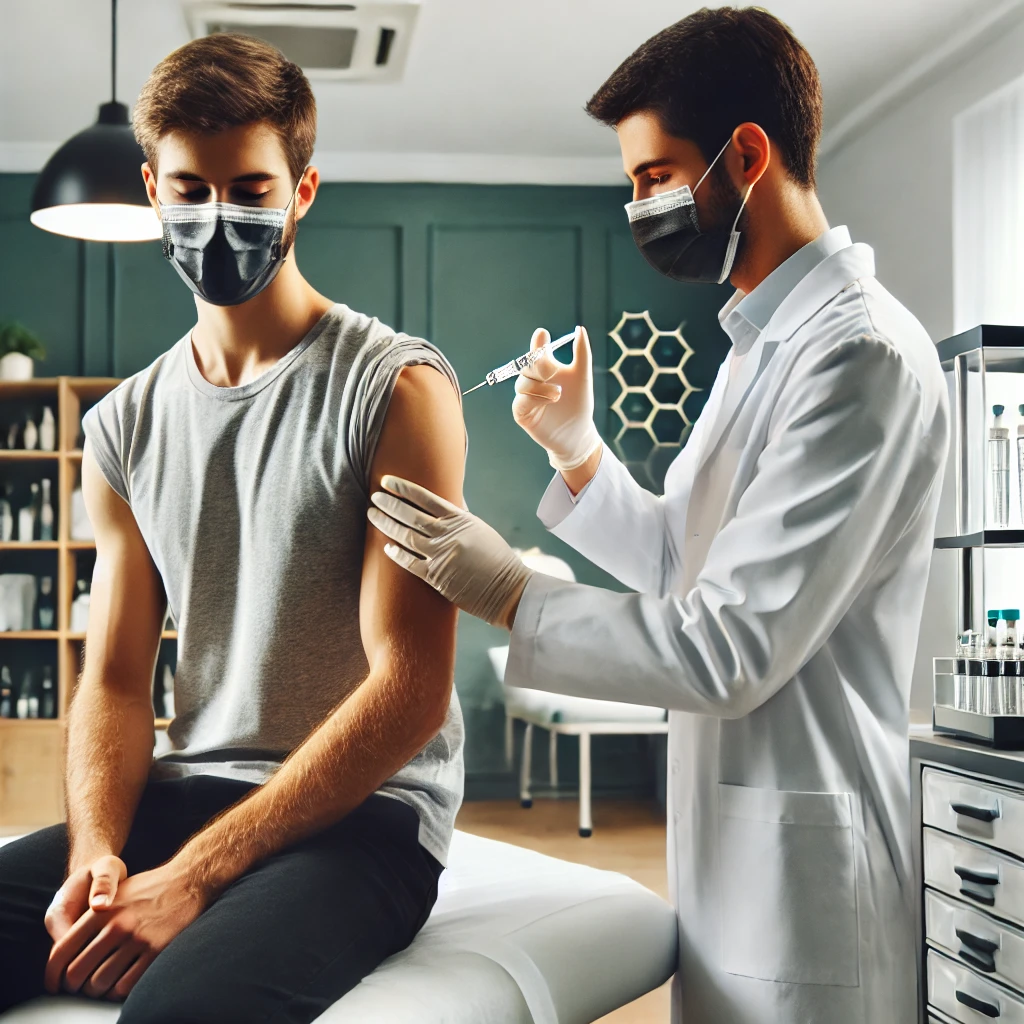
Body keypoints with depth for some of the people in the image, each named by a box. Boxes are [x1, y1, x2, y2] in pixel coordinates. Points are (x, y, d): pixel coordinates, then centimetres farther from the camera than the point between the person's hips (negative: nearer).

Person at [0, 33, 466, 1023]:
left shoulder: (394, 391, -6)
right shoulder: (126, 425, 11)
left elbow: (411, 688, -13)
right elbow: (114, 681, 11)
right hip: (180, 796, 5)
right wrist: (94, 854, -11)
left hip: (365, 811, -5)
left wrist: (193, 877, -18)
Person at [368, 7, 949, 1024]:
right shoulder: (762, 345, 12)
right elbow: (684, 563, 17)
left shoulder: (863, 355, -20)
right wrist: (576, 449, 4)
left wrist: (509, 593, -15)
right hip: (724, 837, 9)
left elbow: (729, 651, -23)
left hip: (798, 855, -9)